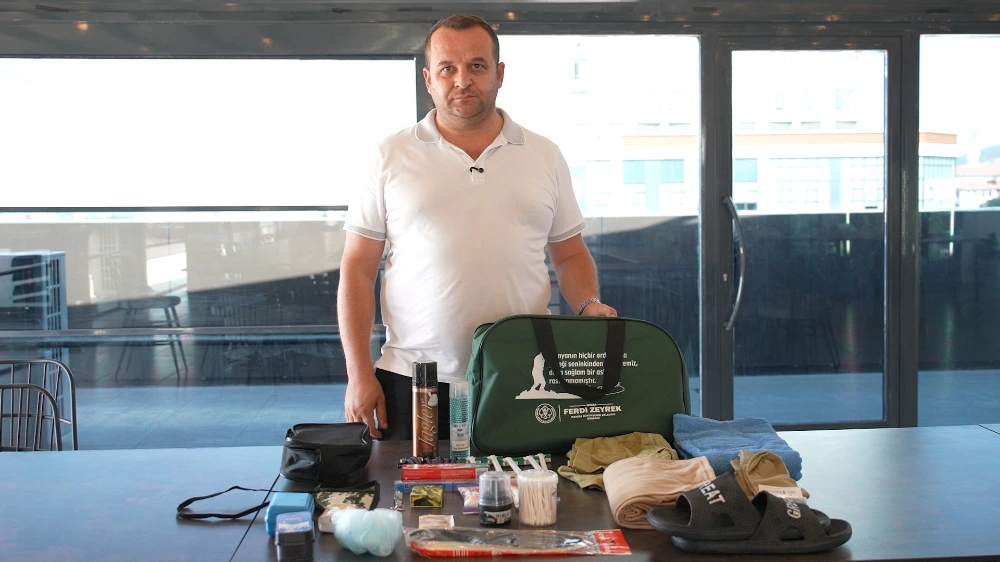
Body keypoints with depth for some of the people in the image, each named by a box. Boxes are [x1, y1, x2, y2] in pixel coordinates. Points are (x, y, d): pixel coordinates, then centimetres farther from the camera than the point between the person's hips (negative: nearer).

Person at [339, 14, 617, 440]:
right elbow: (357, 271, 3)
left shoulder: (545, 156, 10)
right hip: (412, 383, -1)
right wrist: (359, 375, -3)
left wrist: (588, 305, -5)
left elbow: (569, 254, 17)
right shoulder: (391, 157, 4)